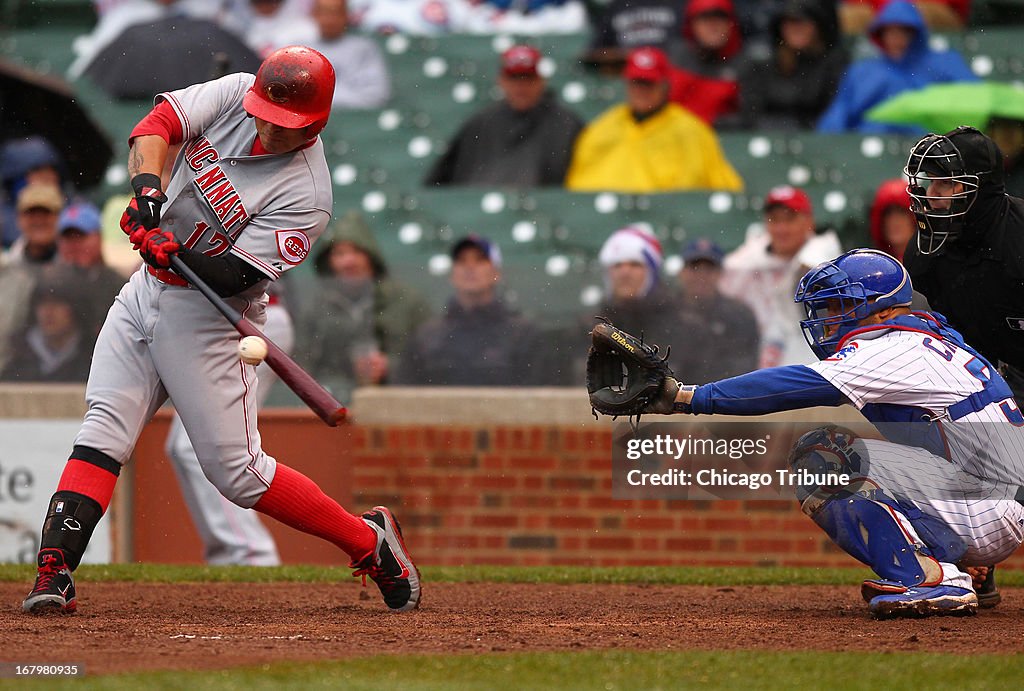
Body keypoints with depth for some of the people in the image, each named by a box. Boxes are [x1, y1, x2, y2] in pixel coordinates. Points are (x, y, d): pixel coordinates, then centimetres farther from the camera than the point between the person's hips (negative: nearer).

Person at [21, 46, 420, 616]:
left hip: (209, 317, -5)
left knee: (237, 471, -6)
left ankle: (369, 540, 10)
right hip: (145, 292, 5)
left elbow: (230, 277, -24)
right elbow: (156, 123, -8)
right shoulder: (237, 94, -4)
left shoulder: (306, 197, -20)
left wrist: (172, 253, -41)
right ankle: (54, 574, -15)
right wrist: (148, 184, -26)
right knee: (104, 433, -9)